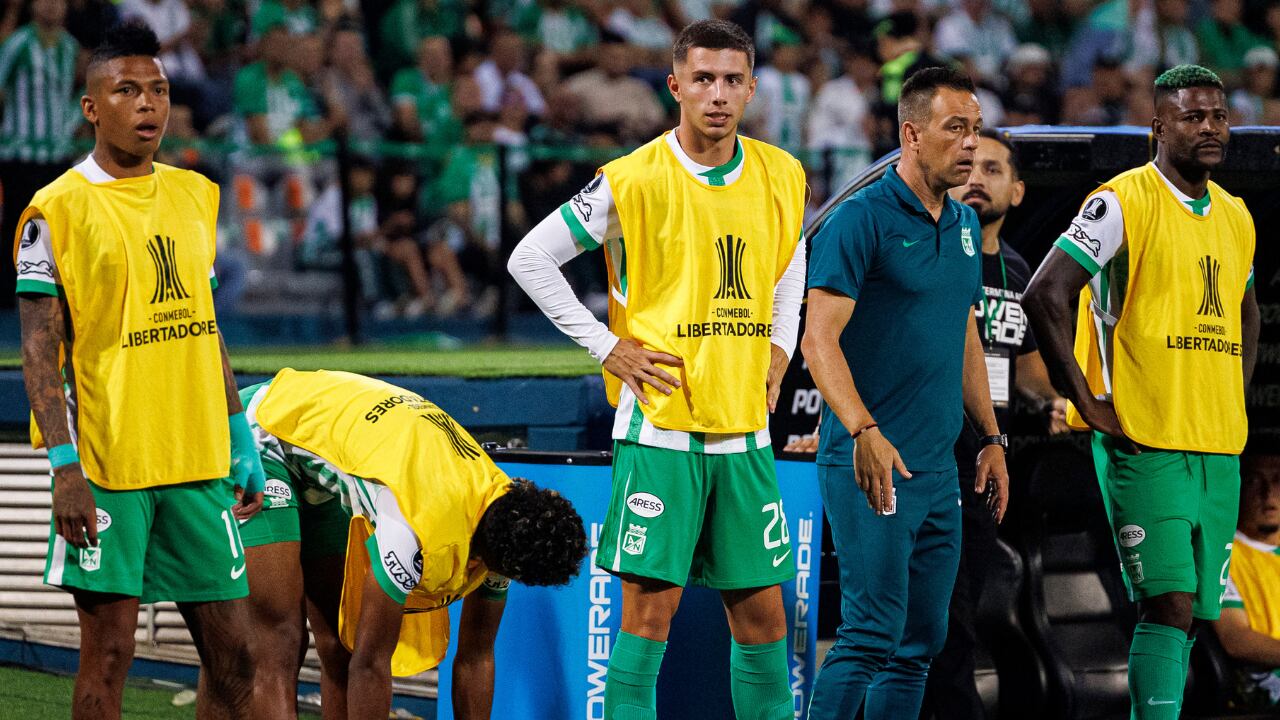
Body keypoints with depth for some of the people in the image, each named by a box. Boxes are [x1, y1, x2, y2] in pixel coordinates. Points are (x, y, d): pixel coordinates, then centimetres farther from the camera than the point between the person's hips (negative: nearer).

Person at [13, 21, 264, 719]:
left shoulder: (195, 195, 13)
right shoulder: (57, 209, -6)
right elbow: (39, 347, -7)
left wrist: (241, 440, 15)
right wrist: (63, 465, -15)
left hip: (198, 461, 6)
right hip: (104, 464, -6)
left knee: (233, 654, 4)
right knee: (109, 650, -2)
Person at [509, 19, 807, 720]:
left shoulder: (780, 176, 6)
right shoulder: (633, 181, -9)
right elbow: (531, 259, -2)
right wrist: (608, 348, -5)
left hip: (744, 427, 5)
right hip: (658, 424, -5)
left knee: (762, 612, 7)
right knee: (650, 608, -5)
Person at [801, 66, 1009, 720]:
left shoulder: (965, 225, 14)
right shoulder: (860, 219, -10)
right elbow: (820, 339, -16)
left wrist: (991, 438, 19)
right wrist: (863, 431, -28)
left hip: (939, 470, 8)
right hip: (870, 464, -8)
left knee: (922, 641, 9)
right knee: (871, 634, -12)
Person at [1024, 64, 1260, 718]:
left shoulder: (1235, 216, 15)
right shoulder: (1123, 203, -7)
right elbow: (1045, 295, -13)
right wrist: (1089, 403, -13)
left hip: (1219, 450, 7)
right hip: (1144, 444, -7)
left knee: (1191, 616, 6)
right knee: (1170, 604, -15)